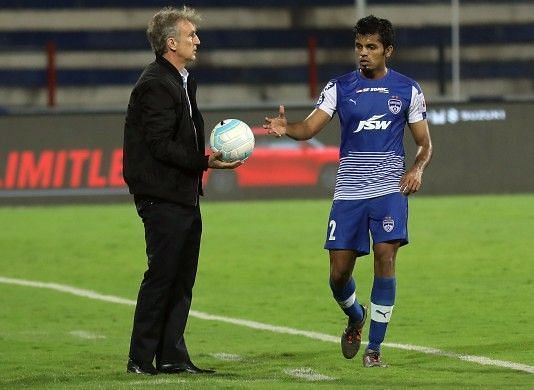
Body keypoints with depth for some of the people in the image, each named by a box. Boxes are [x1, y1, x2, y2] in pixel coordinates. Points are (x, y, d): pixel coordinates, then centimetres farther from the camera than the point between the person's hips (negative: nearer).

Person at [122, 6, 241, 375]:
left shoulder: (183, 81, 17)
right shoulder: (156, 85, -15)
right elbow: (161, 145, -20)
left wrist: (208, 155, 7)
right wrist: (204, 162, -21)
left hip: (184, 196, 10)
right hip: (163, 196, -10)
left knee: (182, 278, 10)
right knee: (162, 275, -6)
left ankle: (172, 356, 14)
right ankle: (142, 359, 0)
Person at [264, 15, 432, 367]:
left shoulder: (407, 90, 5)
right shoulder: (340, 88, 5)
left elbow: (425, 143, 11)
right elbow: (310, 127, -7)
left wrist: (417, 169, -10)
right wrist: (286, 128, -29)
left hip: (390, 190, -1)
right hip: (349, 192, 1)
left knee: (385, 257, -14)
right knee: (339, 271, 0)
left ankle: (374, 348, -4)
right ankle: (356, 318, 35)